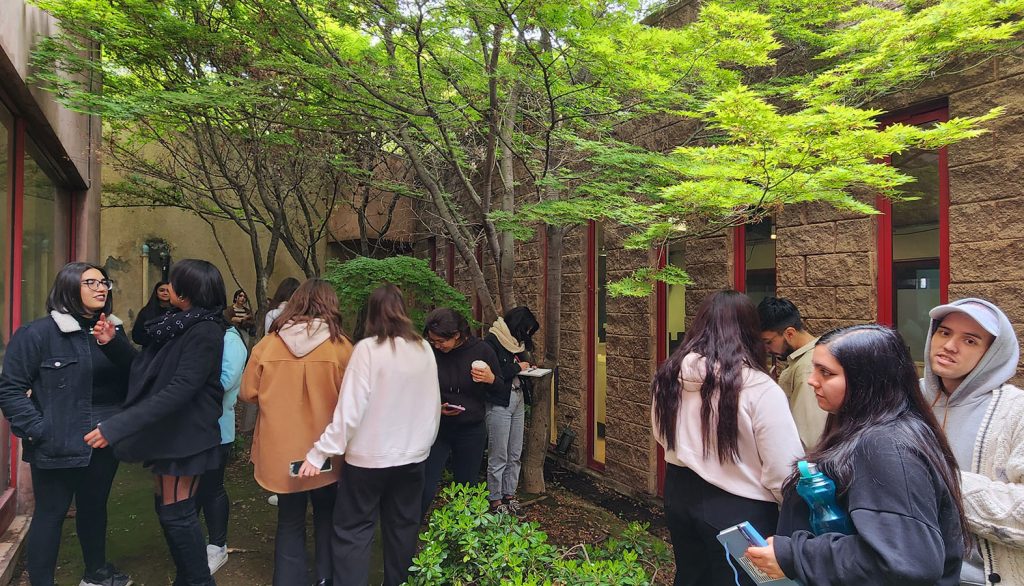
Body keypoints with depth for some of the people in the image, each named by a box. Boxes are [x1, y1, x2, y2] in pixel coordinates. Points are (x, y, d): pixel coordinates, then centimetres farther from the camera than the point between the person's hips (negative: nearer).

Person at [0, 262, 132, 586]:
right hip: (60, 445, -5)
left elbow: (130, 380, 10)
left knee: (95, 507, 19)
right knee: (51, 513, 6)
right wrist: (38, 431, -15)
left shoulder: (113, 330, 6)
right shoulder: (37, 333, -11)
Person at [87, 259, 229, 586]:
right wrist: (111, 344, -3)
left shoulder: (204, 332, -22)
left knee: (177, 513, 2)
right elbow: (145, 367, 13)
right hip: (166, 431, 9)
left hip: (185, 436, -9)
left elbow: (179, 390, -28)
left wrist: (118, 426, -30)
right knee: (166, 508, 18)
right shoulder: (179, 324, 9)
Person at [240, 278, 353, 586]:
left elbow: (249, 392, 1)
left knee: (289, 521, 17)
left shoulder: (268, 343, -9)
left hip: (281, 450, 1)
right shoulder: (341, 346, -14)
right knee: (326, 516, 20)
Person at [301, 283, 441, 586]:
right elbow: (434, 406, 8)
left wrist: (319, 453, -13)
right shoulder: (424, 349, 0)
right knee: (403, 528, 18)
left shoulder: (368, 348, -14)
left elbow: (350, 410, -19)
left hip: (369, 457, -4)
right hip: (412, 456, 5)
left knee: (353, 530, 10)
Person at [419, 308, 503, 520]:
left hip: (471, 430, 1)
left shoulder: (482, 351, -10)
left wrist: (491, 380, -20)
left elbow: (500, 390, 3)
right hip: (436, 428, -1)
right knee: (426, 488, -4)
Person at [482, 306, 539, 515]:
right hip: (499, 403, -8)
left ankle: (509, 494, 26)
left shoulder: (516, 342, 13)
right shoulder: (492, 340, -12)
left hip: (518, 401, 8)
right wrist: (517, 367, -14)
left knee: (515, 454, 13)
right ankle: (495, 499, 14)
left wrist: (528, 368, 1)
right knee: (498, 456, 1)